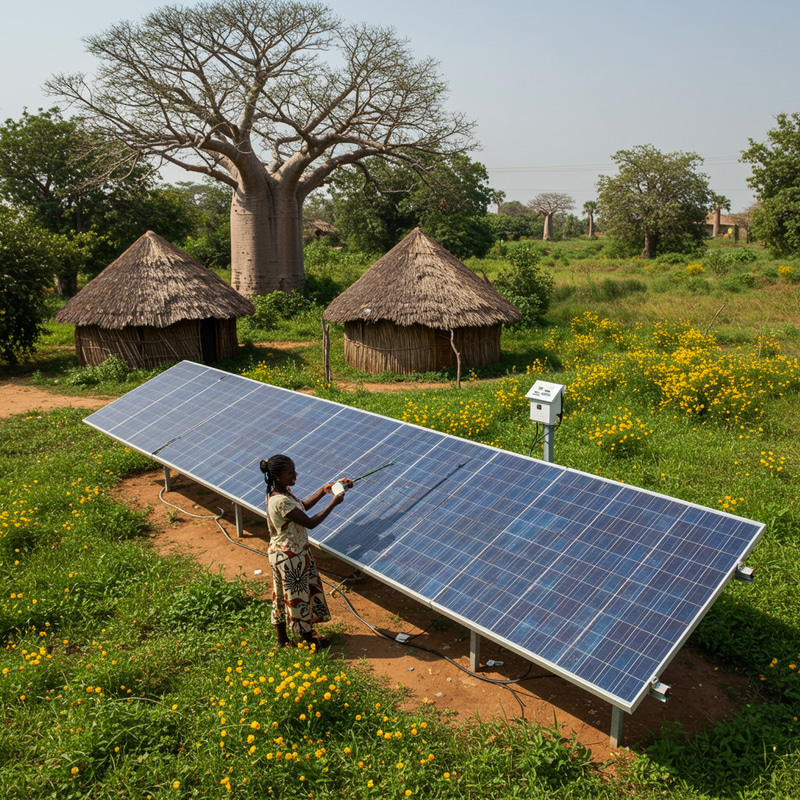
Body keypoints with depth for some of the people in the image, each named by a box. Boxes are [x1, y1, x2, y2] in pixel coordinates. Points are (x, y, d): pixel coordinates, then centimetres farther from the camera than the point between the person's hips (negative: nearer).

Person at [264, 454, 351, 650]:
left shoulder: (283, 490, -3)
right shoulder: (281, 502, -32)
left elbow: (302, 506, 12)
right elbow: (310, 522, -26)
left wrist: (323, 491, 0)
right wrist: (333, 503, -20)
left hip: (282, 553, 9)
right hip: (290, 557, -9)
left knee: (282, 597, 22)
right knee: (298, 597, 11)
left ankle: (282, 640, 39)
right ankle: (308, 641, 32)